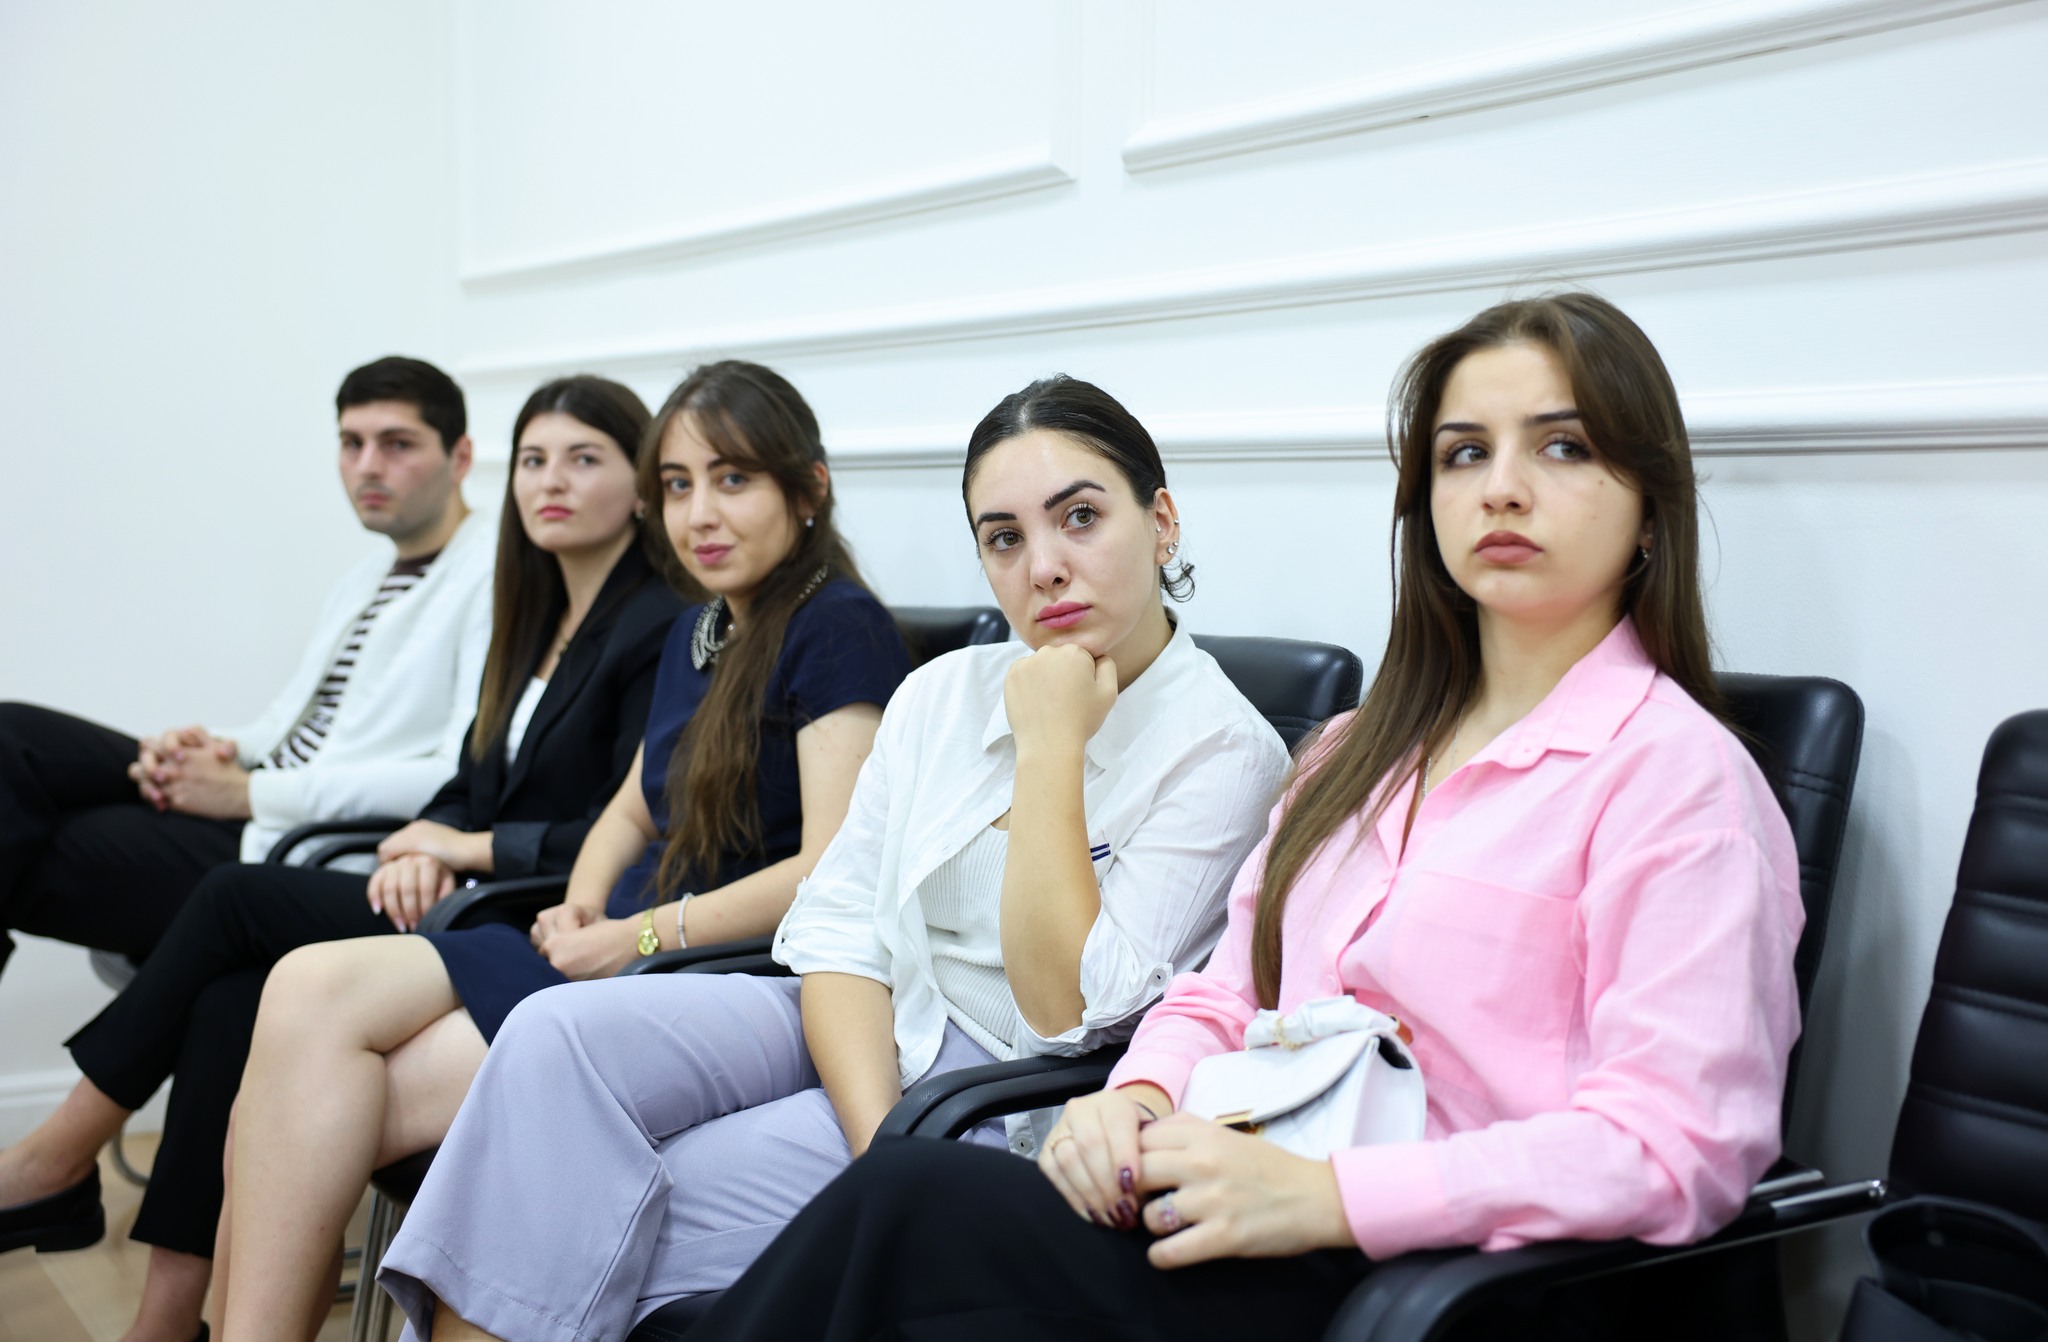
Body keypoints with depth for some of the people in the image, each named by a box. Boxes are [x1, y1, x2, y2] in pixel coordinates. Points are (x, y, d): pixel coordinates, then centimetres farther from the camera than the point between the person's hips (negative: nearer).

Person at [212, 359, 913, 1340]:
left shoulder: (839, 629, -7)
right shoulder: (695, 634, 20)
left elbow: (833, 871, -15)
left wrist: (640, 936, -14)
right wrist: (580, 902, 5)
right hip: (627, 952, 8)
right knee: (310, 993, -14)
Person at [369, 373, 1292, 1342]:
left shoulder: (1224, 749, -10)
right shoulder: (940, 693, 7)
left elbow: (1066, 1010, -17)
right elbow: (840, 931, 1)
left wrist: (1050, 748, -17)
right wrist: (880, 1146, -16)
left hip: (1004, 1101, -5)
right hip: (860, 1032, 6)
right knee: (560, 1036, -20)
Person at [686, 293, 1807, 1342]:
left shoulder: (1676, 771, -6)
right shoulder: (1362, 748, 19)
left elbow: (1671, 1148, -16)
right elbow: (1229, 993, 20)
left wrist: (1321, 1193, -22)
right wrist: (1141, 1097, -4)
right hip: (1266, 1230, 6)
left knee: (913, 1205, -24)